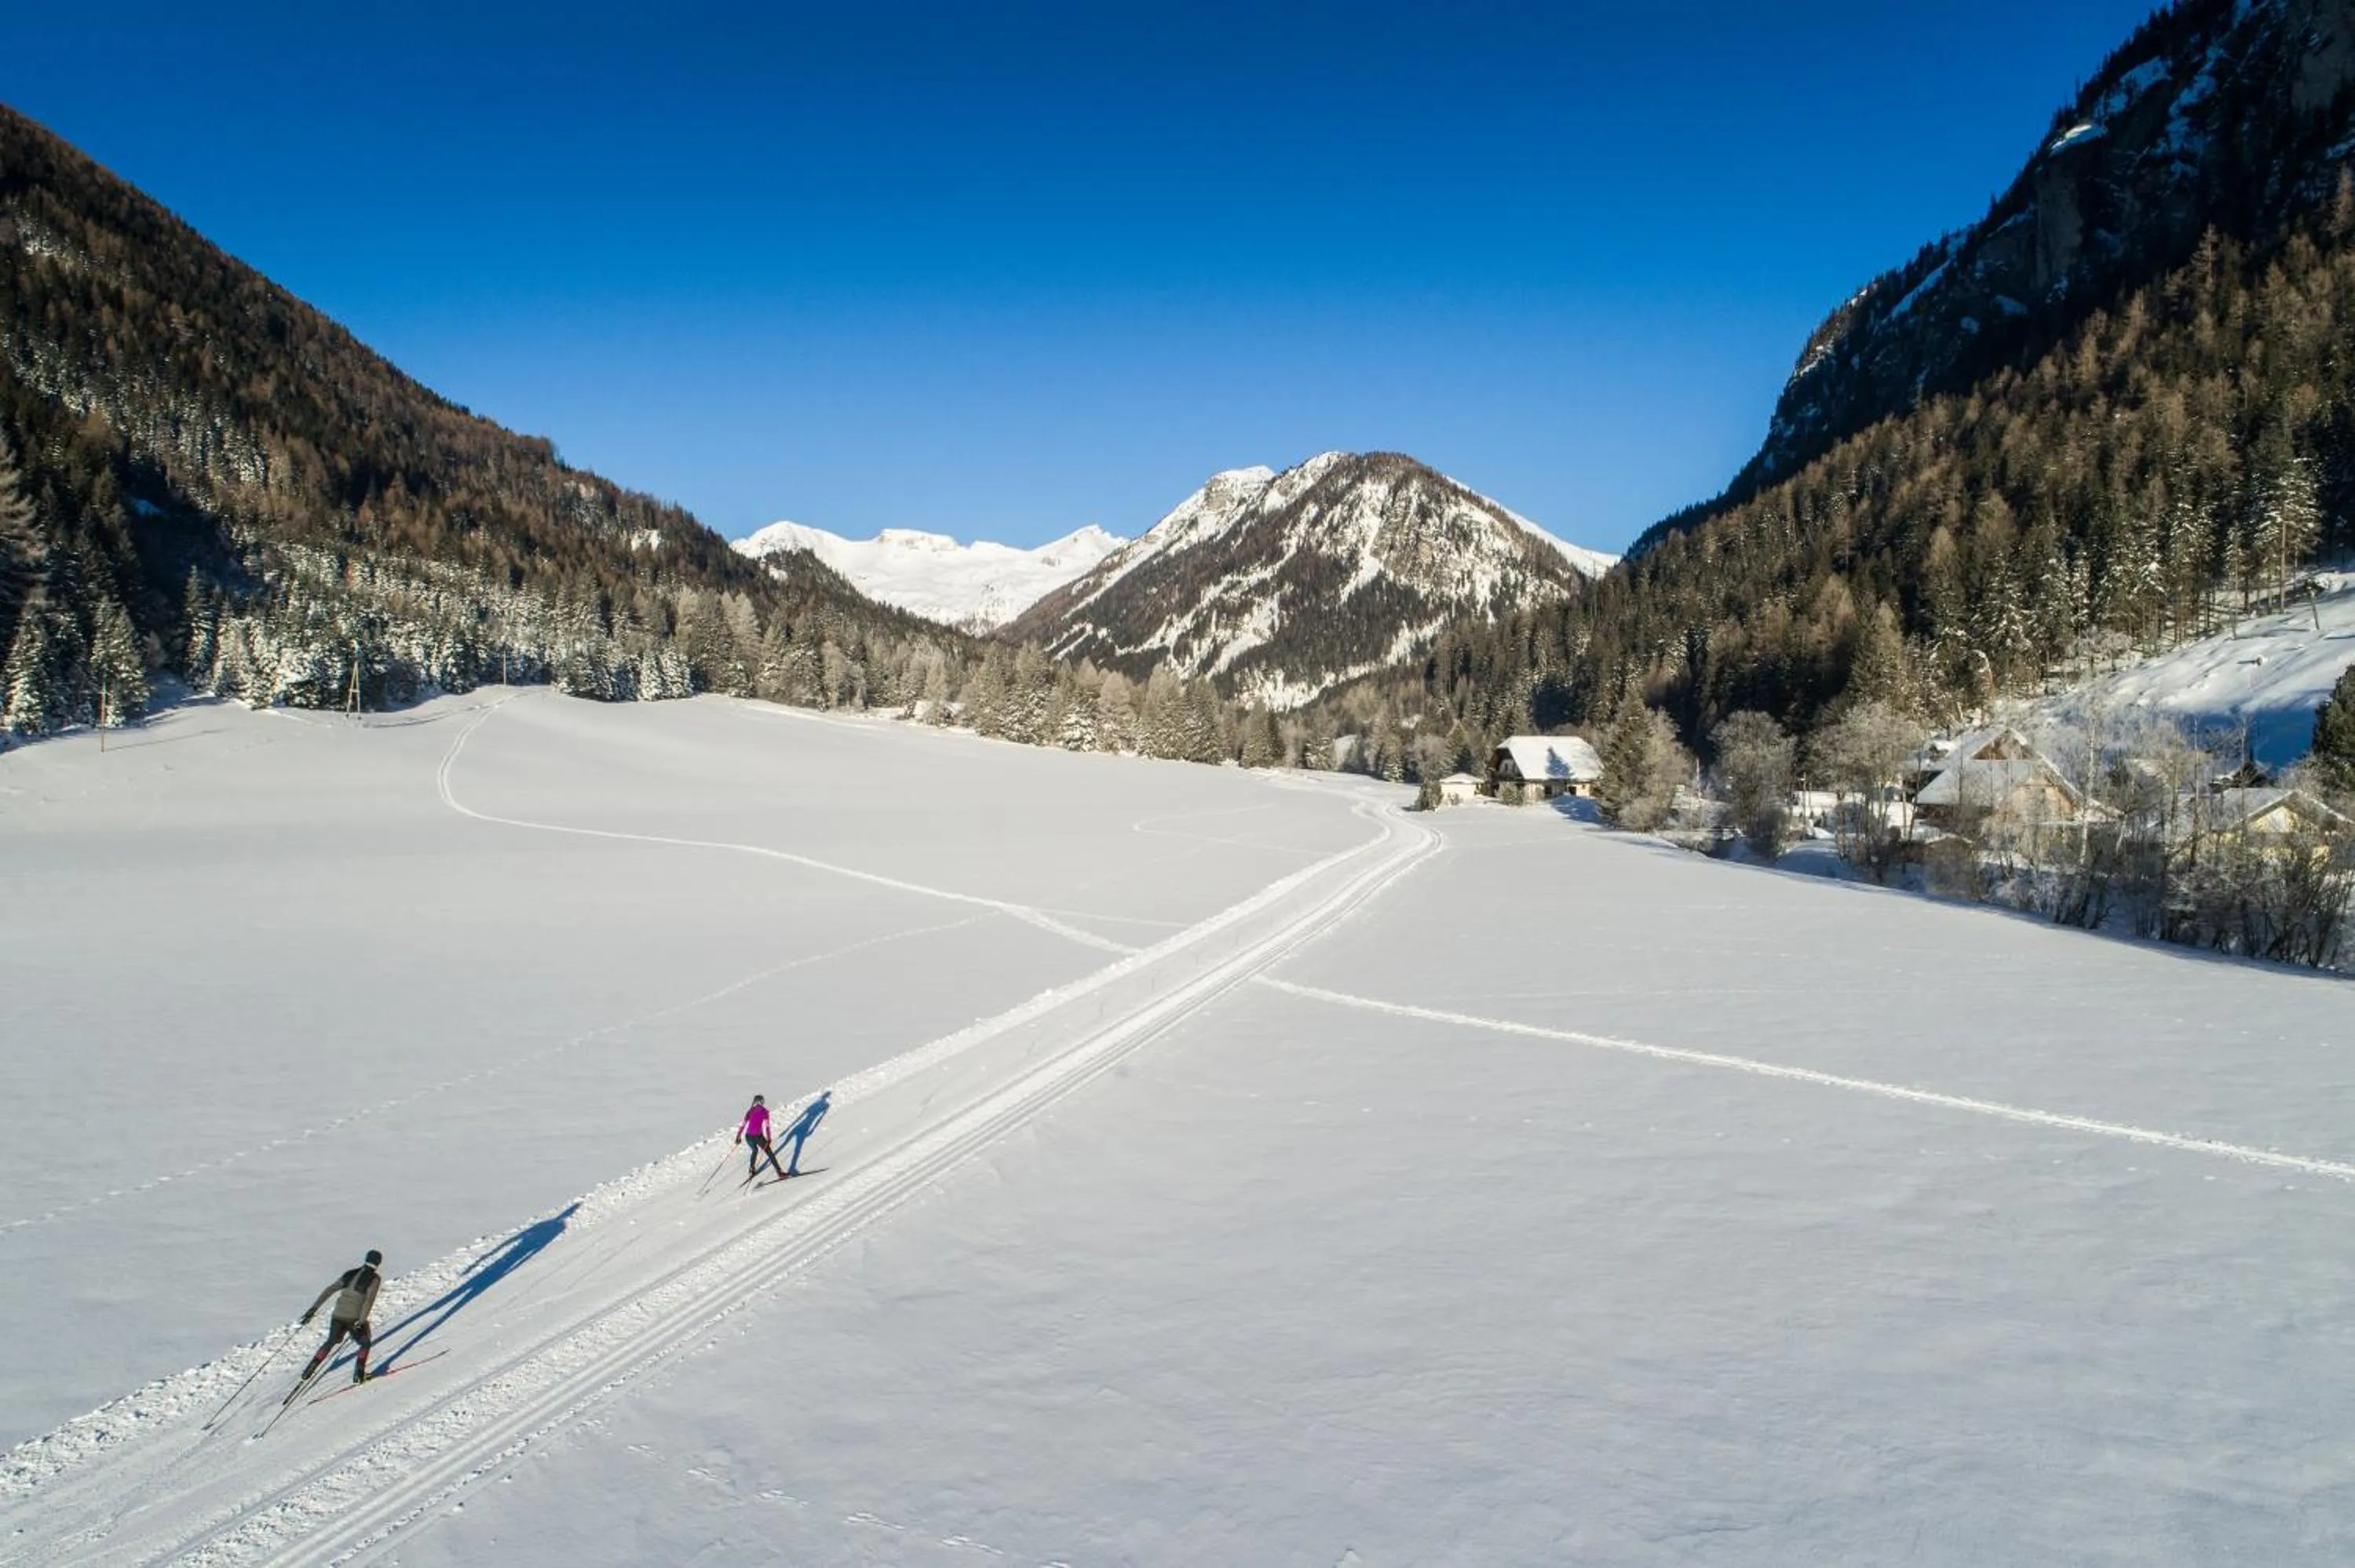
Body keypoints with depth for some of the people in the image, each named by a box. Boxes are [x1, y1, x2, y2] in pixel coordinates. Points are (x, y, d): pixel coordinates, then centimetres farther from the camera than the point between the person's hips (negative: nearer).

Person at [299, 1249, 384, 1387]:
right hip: (355, 1319, -5)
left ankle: (309, 1370, 25)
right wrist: (361, 1321, -19)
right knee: (365, 1343, 20)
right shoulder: (374, 1278, -4)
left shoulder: (350, 1274, 13)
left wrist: (314, 1308, 9)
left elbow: (329, 1290, 9)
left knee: (331, 1342, 30)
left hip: (338, 1316, 5)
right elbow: (369, 1301, -16)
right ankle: (359, 1374, 11)